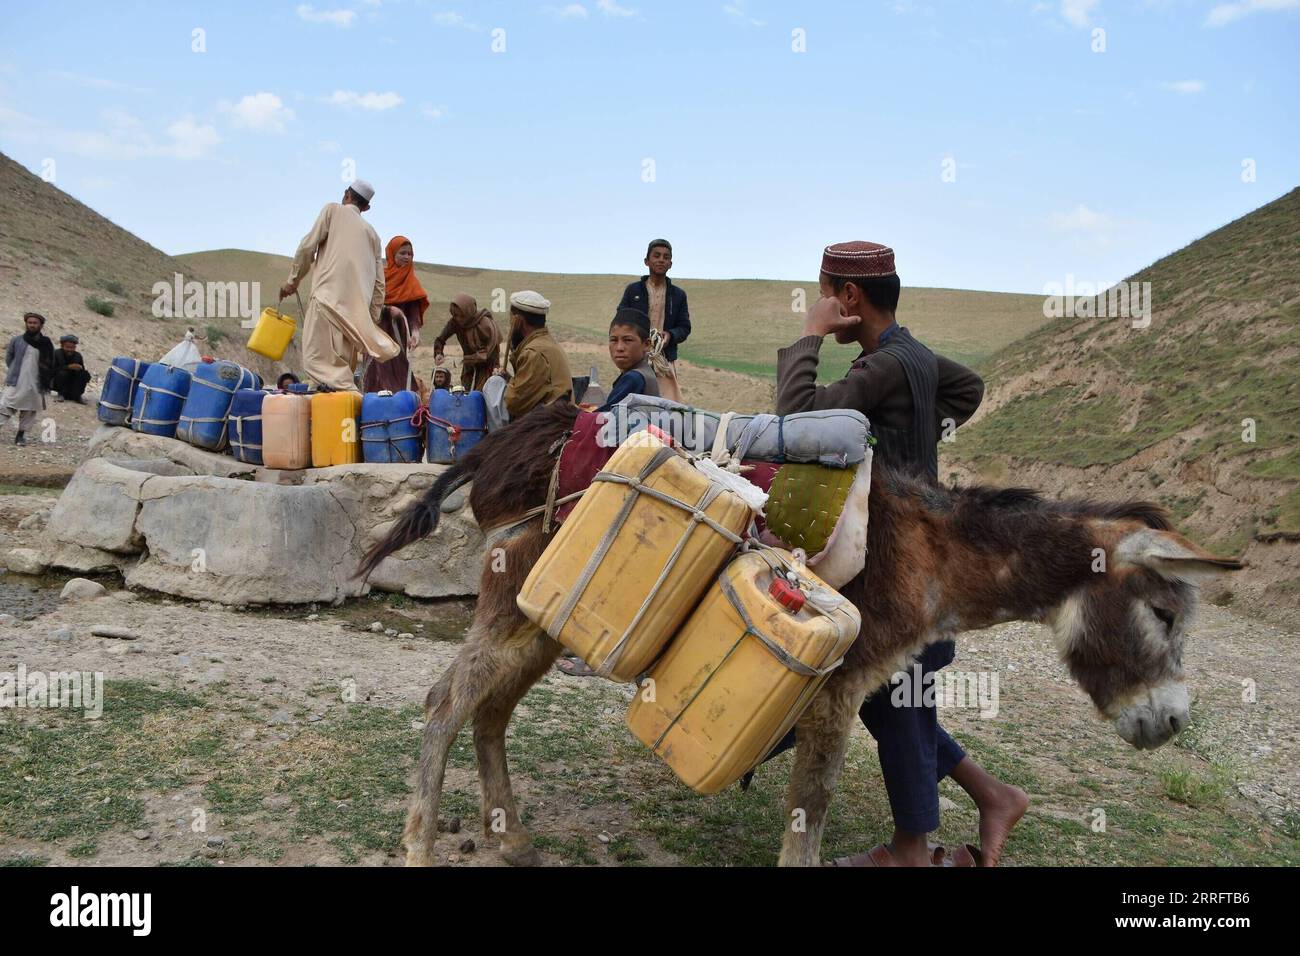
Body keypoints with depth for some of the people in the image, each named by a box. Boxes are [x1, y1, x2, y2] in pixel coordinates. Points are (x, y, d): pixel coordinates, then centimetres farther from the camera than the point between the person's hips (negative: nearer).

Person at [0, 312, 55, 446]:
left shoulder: (46, 344, 3)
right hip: (16, 382, -1)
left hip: (35, 384, 1)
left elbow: (50, 366, 8)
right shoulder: (16, 340, 1)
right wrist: (12, 374, 7)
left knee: (29, 411, 7)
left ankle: (21, 435, 18)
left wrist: (47, 383, 5)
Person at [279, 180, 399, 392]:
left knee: (319, 359, -11)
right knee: (344, 365, 8)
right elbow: (379, 282, 17)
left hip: (329, 296, -6)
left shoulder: (333, 210, 10)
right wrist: (373, 319, 20)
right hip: (359, 307, 6)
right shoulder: (371, 233, 22)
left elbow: (308, 247, -1)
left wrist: (293, 280, 9)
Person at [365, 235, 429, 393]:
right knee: (381, 373, -11)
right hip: (378, 329, -3)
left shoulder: (411, 281, 9)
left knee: (400, 372, -2)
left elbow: (414, 309, -2)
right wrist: (389, 309, -18)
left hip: (399, 334, 3)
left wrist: (415, 331, -19)